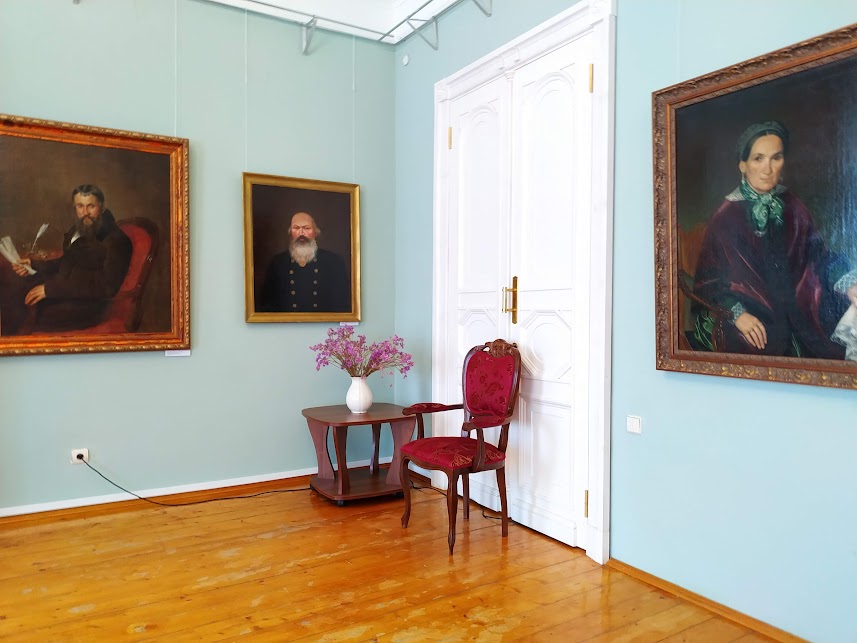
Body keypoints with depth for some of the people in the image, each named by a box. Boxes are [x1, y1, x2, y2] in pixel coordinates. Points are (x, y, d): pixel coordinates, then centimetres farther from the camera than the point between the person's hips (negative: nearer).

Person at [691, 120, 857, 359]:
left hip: (796, 315, 4)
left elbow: (819, 255, 5)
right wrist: (737, 313, -18)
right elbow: (709, 277, -5)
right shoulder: (727, 217, -4)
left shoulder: (793, 209, 8)